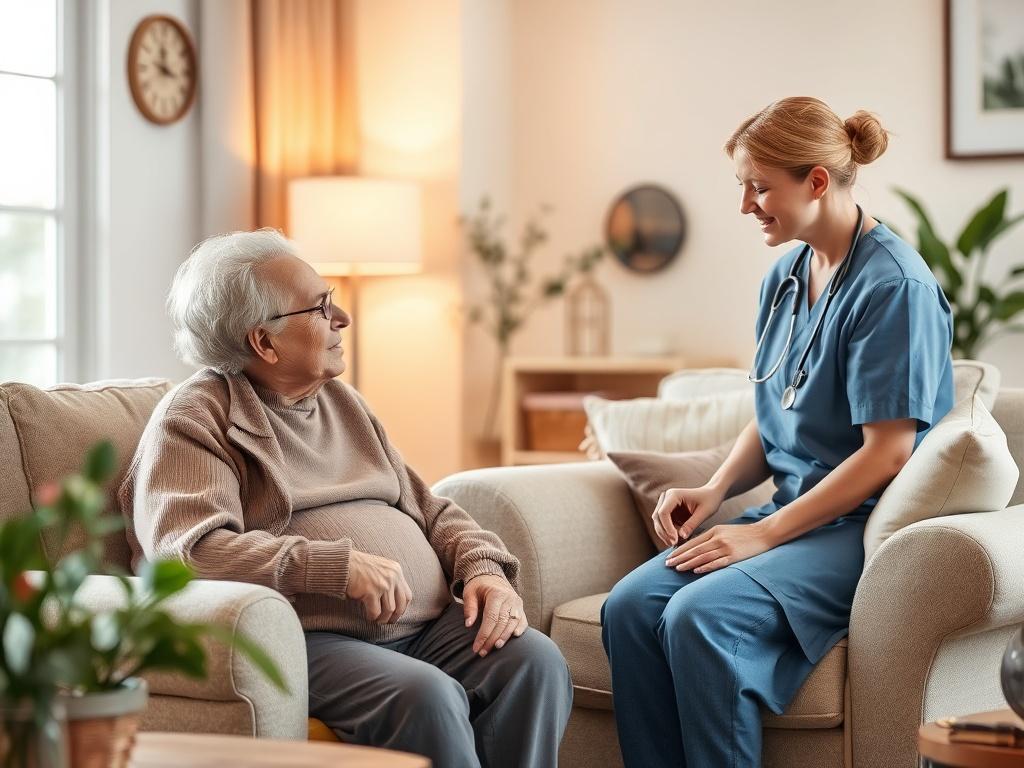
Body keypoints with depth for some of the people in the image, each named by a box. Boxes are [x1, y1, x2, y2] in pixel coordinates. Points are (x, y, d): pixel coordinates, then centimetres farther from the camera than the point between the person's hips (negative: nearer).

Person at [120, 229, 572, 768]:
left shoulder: (341, 400, 23)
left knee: (536, 661, -19)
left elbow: (430, 508, 24)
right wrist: (339, 566, -24)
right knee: (426, 696, -33)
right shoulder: (195, 418, -1)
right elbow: (190, 550, -18)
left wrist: (485, 569, 2)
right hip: (309, 639, -7)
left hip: (431, 624, 7)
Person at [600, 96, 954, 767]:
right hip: (791, 513, 8)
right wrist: (716, 490, 1)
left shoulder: (894, 284, -13)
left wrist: (765, 534, -17)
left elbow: (886, 454, -16)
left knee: (701, 614, -30)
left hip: (867, 525, -7)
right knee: (630, 606, -16)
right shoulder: (786, 277, 12)